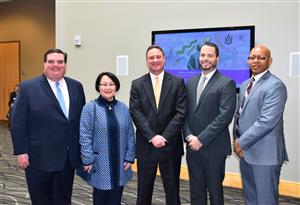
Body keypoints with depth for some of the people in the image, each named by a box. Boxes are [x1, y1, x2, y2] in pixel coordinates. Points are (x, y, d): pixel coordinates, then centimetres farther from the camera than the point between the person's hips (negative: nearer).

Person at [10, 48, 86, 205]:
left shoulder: (76, 86, 5)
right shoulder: (28, 87, -7)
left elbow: (82, 119, 8)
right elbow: (17, 122, -7)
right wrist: (21, 152, -11)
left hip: (68, 156, 4)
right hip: (39, 157, -3)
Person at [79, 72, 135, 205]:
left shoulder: (123, 108, 5)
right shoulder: (90, 108, -6)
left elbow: (130, 135, 6)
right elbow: (85, 137, -9)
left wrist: (129, 158, 1)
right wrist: (88, 161, -12)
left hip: (120, 164, 3)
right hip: (100, 165, -3)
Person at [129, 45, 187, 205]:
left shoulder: (177, 82, 1)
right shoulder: (137, 84, 4)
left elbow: (181, 113, -6)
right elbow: (136, 113, -4)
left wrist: (164, 137, -14)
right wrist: (152, 136, -14)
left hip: (170, 145, 0)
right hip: (145, 145, 1)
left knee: (172, 189, 10)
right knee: (144, 190, 11)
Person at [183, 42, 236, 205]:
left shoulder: (226, 83, -7)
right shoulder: (191, 82, 11)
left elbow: (225, 116, -15)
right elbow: (185, 112, 10)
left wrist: (201, 139, -16)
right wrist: (189, 136, -5)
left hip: (214, 147, -5)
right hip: (192, 146, 5)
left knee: (214, 190, 9)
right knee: (196, 190, 13)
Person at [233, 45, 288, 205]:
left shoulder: (275, 86, -15)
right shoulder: (245, 85, 14)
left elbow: (267, 121, -22)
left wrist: (241, 142, -15)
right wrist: (236, 139, 4)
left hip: (265, 153, -8)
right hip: (245, 150, 8)